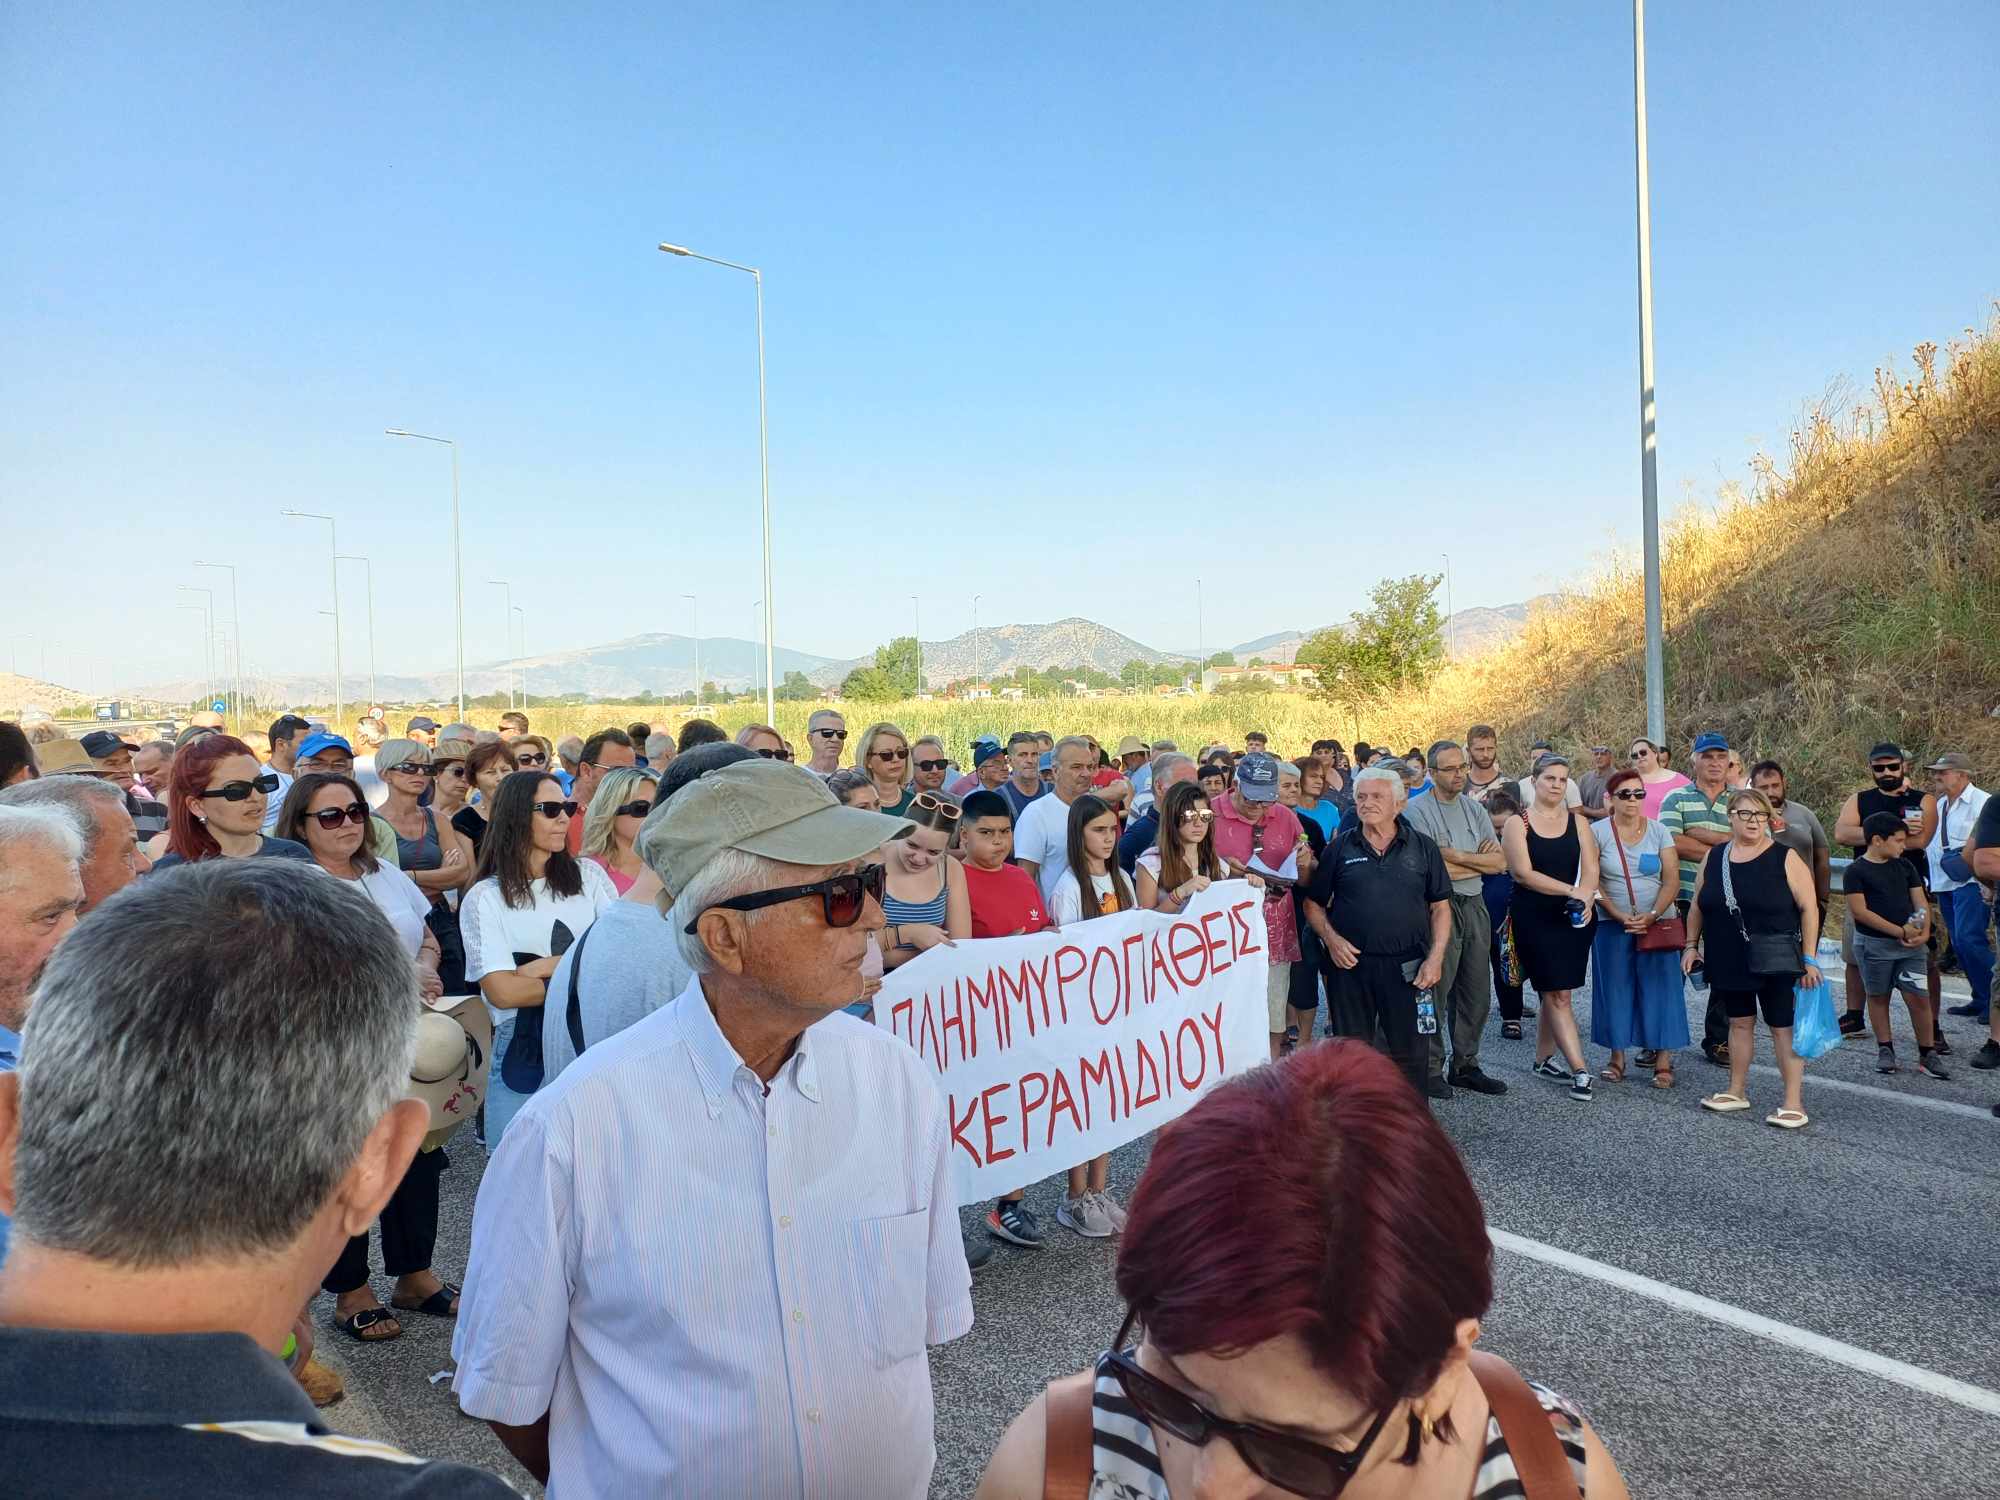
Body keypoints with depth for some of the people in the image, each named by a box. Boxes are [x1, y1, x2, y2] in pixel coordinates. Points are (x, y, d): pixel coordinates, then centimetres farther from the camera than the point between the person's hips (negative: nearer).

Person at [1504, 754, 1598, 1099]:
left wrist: (1585, 898, -23)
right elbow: (1523, 872, -12)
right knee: (1558, 994, -6)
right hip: (1533, 918, -4)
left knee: (1553, 992, 10)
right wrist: (1571, 891, -16)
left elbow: (1590, 869, -3)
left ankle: (1544, 1058, 25)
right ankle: (1580, 1069, -6)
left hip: (1571, 917, 4)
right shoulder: (1518, 823, -2)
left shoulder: (1578, 822, 8)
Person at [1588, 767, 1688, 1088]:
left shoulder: (1659, 832, 4)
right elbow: (1592, 883, -5)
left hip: (1657, 923, 1)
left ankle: (1663, 1060, 4)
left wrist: (1652, 915, -16)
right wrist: (1620, 916, -15)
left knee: (1659, 988, -1)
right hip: (1613, 925, -1)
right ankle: (1617, 1056, 12)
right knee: (1615, 989, 3)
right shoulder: (1597, 832, 0)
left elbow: (1672, 881, -2)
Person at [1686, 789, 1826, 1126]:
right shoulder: (1714, 857, 6)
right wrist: (1691, 945, 10)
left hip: (1776, 962, -4)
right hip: (1729, 962, 5)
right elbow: (1698, 906, 14)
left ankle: (1793, 1103, 2)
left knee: (1784, 1027, -2)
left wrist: (1809, 957, -11)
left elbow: (1809, 908, -8)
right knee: (1740, 1022, 15)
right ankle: (1737, 1091, 26)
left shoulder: (1785, 858, -8)